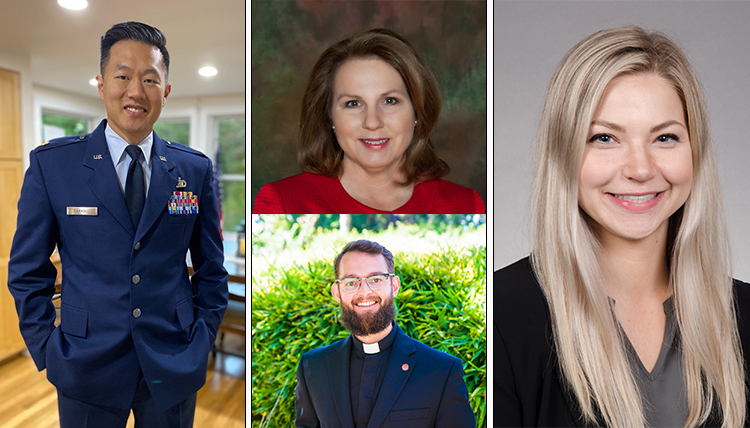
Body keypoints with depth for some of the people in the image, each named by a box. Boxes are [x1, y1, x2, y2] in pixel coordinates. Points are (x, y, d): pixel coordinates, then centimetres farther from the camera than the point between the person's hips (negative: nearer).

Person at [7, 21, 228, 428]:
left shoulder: (195, 169, -3)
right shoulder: (51, 164, -4)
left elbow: (211, 267, 4)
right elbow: (28, 271, 2)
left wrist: (201, 340, 0)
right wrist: (48, 351, -3)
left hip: (174, 369, 1)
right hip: (87, 371, 0)